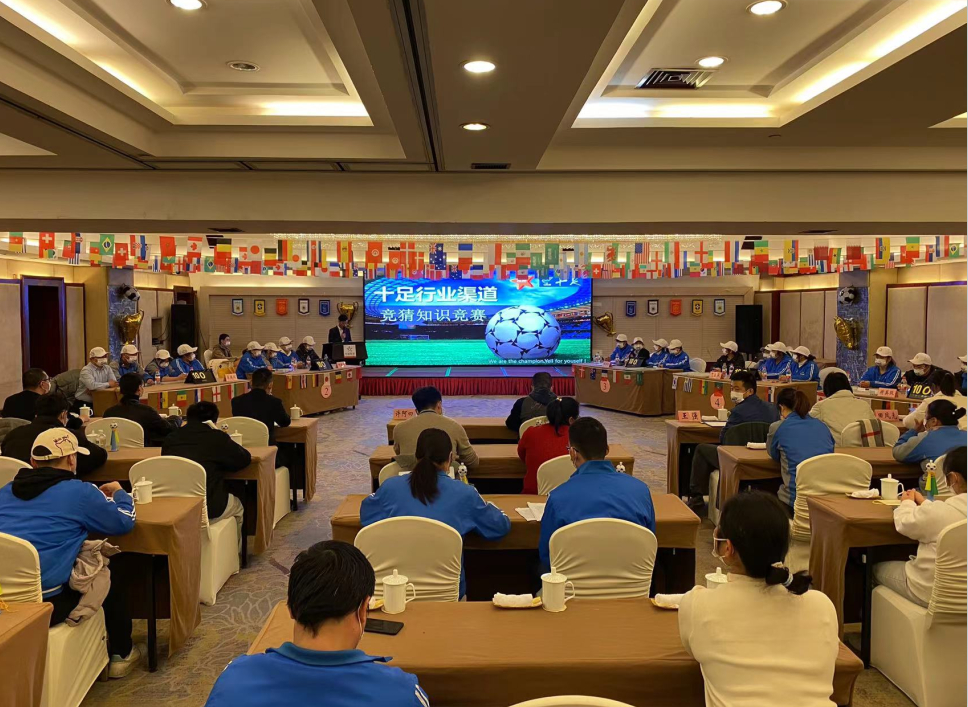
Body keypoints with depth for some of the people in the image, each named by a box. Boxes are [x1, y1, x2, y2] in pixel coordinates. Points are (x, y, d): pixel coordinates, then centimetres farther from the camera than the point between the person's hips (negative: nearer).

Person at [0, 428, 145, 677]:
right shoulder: (79, 492, -9)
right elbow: (124, 522, 3)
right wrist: (119, 493, 23)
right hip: (44, 605, -6)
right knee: (109, 584, 21)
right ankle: (121, 655, 38)